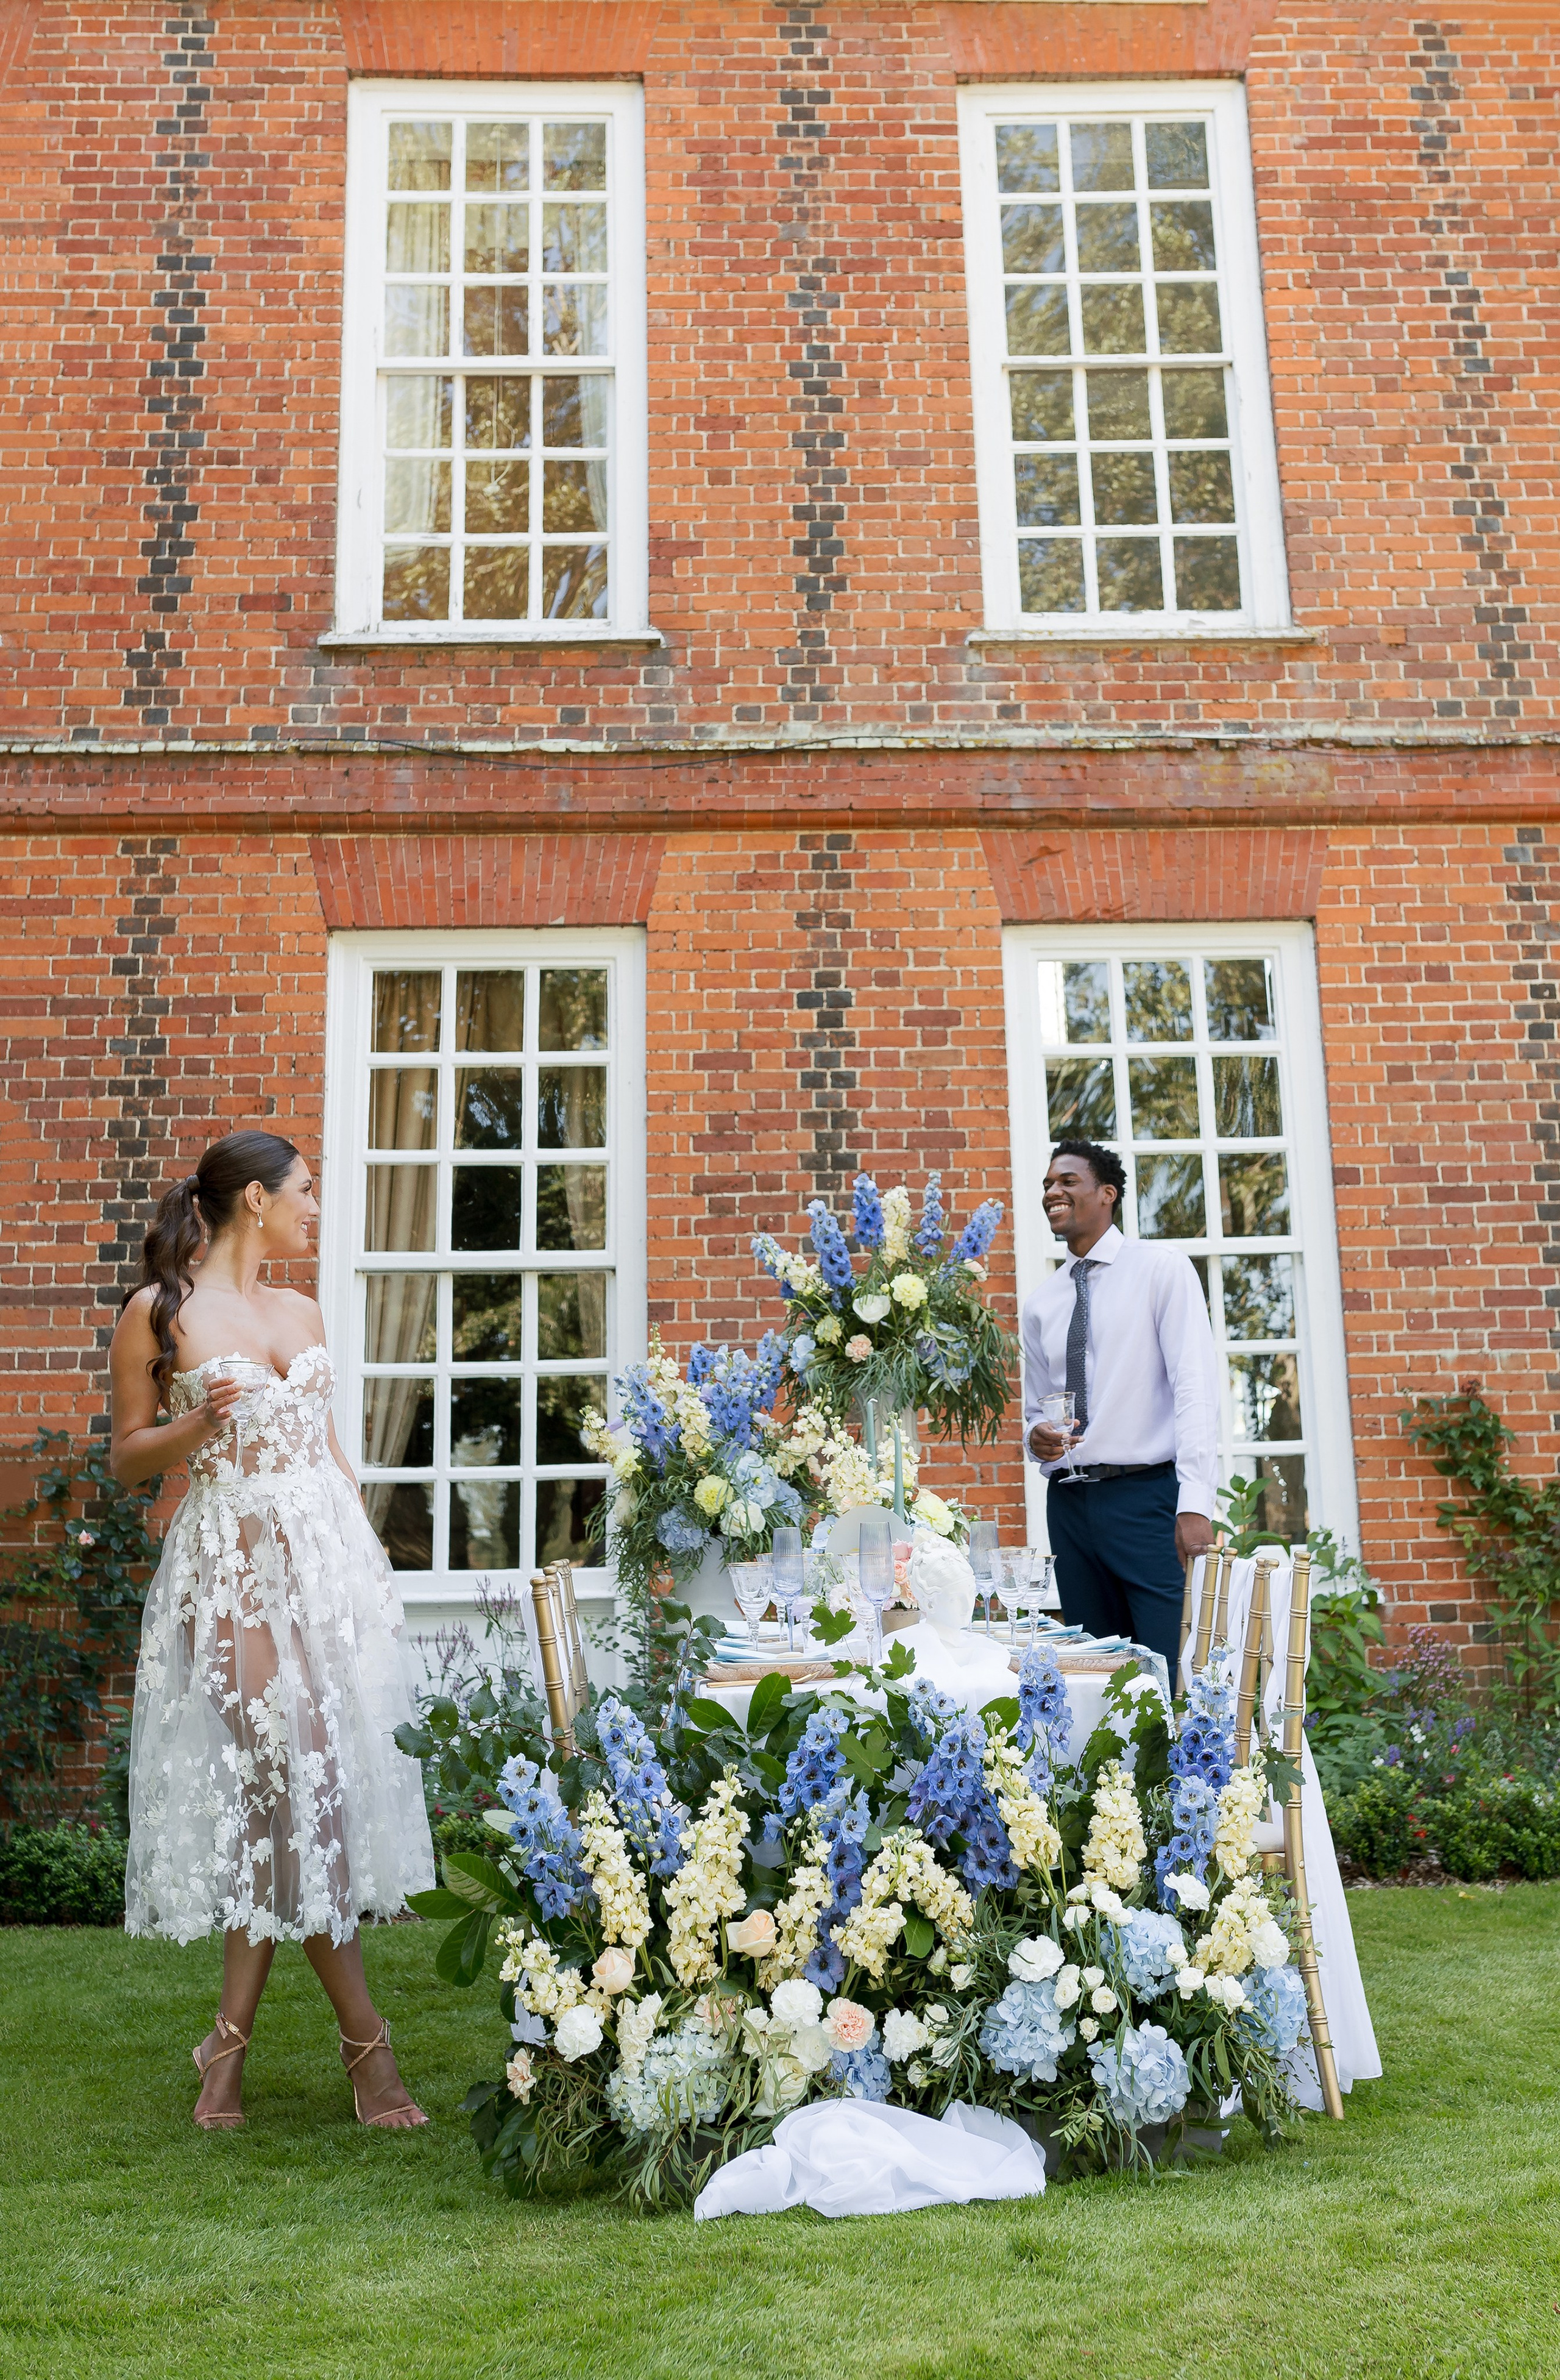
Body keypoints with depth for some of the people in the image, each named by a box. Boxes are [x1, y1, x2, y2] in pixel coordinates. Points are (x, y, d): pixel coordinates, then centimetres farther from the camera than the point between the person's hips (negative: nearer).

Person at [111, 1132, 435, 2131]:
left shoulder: (303, 1313, 14)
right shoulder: (158, 1312, -2)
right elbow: (128, 1456, 2)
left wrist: (372, 1551, 14)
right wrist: (200, 1421, -16)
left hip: (329, 1553, 5)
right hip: (233, 1562, -5)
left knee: (277, 1789, 3)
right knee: (296, 1783, -7)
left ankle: (233, 2036, 13)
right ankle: (365, 2037, 1)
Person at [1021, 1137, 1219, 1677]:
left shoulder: (1162, 1269, -1)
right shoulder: (1040, 1304, 15)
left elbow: (1195, 1387, -10)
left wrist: (1195, 1503, -20)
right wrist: (1037, 1438, -4)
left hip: (1147, 1495, -5)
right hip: (1070, 1504, 5)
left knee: (1170, 1670, -8)